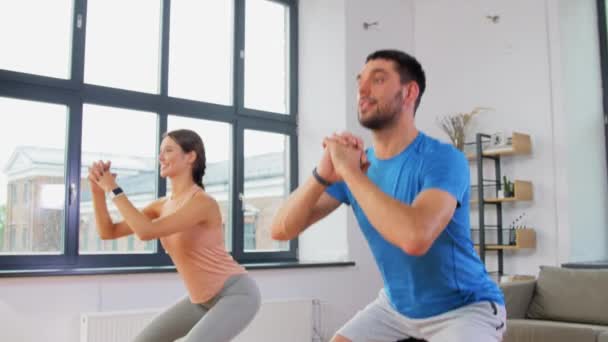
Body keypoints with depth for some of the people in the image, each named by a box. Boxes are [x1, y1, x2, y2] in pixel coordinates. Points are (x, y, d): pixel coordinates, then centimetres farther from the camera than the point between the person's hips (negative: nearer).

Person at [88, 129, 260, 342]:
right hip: (204, 299, 9)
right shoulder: (162, 206, 2)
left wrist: (114, 189, -23)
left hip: (237, 294, -9)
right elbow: (108, 232, 2)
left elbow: (146, 232, -32)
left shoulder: (203, 202, -24)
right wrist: (98, 189, -12)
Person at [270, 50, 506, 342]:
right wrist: (323, 175, -29)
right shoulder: (354, 166, -5)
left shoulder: (442, 159, -23)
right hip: (396, 305, 6)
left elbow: (416, 237, -42)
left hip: (466, 307, -6)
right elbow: (281, 229, -11)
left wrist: (350, 172, -32)